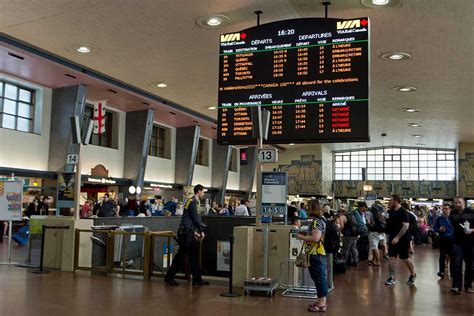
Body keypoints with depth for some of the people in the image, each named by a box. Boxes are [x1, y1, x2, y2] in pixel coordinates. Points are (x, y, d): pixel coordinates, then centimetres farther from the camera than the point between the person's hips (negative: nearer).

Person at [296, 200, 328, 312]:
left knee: (319, 278, -3)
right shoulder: (320, 220, 14)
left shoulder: (316, 221, -17)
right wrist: (305, 235, 14)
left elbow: (316, 238, -26)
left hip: (316, 254, -10)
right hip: (319, 253, 10)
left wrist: (302, 237, -15)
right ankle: (321, 302, 24)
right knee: (320, 278, 15)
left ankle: (321, 304, 3)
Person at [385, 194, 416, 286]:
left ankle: (413, 275, 28)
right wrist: (384, 218, 2)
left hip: (402, 238, -6)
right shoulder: (390, 212, 8)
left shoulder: (403, 212, -14)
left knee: (405, 258, 6)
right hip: (392, 238, 6)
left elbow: (406, 225, -21)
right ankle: (392, 278, 5)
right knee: (391, 258, 0)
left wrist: (398, 237, -25)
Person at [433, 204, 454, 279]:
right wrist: (439, 230, -17)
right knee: (442, 256, 6)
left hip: (452, 239, 0)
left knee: (452, 255, 6)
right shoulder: (439, 218, -1)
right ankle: (441, 271, 12)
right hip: (443, 239, 0)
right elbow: (434, 228, 2)